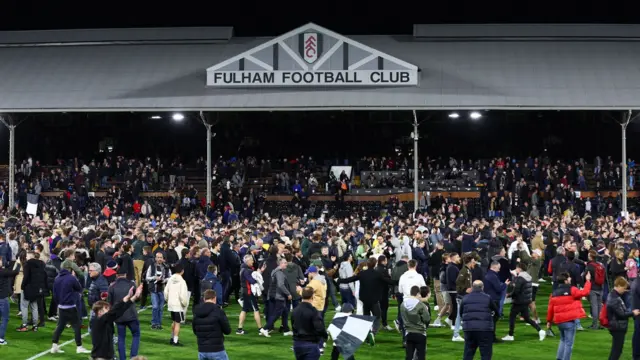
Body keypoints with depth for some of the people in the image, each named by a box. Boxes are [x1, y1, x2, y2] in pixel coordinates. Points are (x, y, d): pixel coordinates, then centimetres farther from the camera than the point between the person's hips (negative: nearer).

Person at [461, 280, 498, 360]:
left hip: (469, 328, 3)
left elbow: (461, 313, 14)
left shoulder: (465, 298, 9)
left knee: (468, 353, 12)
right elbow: (497, 312, 9)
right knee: (486, 353, 2)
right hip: (485, 329, -3)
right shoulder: (488, 298, 1)